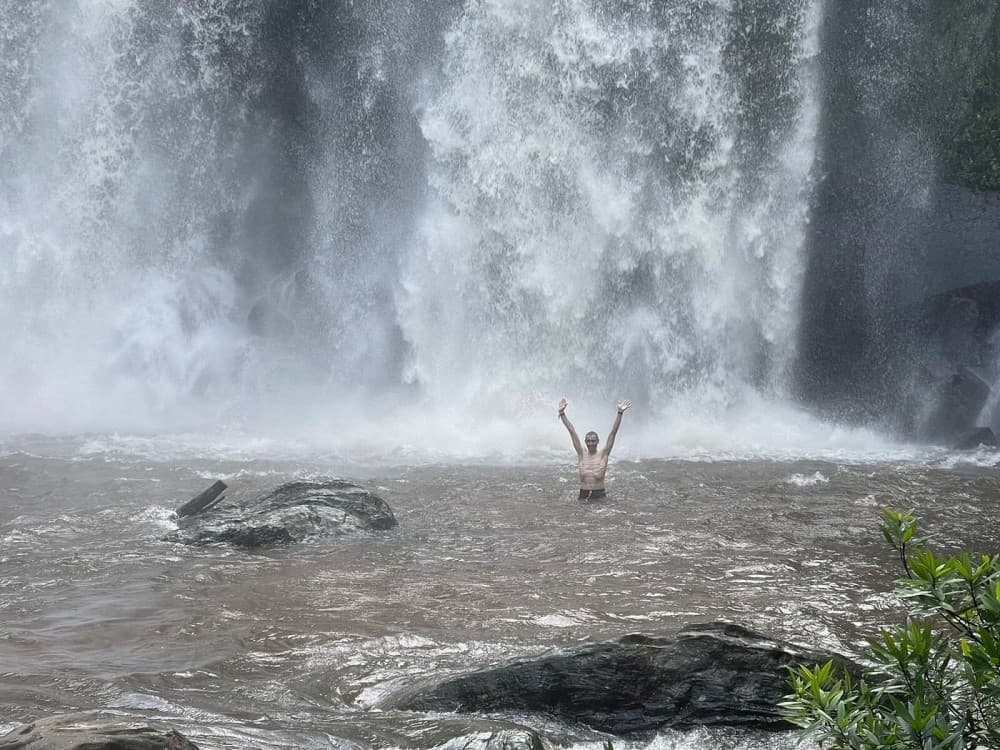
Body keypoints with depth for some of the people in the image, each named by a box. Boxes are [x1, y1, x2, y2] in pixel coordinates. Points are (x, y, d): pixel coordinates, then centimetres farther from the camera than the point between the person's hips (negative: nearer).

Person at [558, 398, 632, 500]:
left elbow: (613, 432, -1)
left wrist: (620, 413, -8)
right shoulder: (582, 453, 8)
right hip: (583, 494, 2)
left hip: (599, 494, -2)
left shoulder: (603, 454, 3)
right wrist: (562, 413, 6)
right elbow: (572, 431, 7)